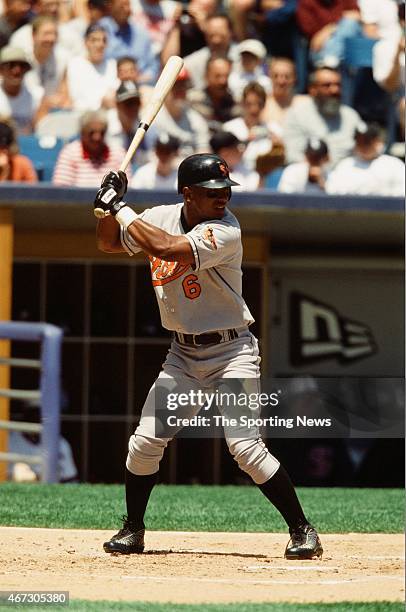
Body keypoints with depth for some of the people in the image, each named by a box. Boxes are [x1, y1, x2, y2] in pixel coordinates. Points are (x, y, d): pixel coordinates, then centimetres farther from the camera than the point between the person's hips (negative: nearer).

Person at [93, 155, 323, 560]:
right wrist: (109, 205, -6)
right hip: (183, 354, 6)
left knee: (245, 445, -15)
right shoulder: (162, 217, 0)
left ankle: (302, 530, -4)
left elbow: (168, 248, -33)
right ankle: (132, 530, 18)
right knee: (146, 441, 0)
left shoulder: (225, 232, -20)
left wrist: (120, 208, -24)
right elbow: (108, 243, 14)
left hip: (232, 352, -6)